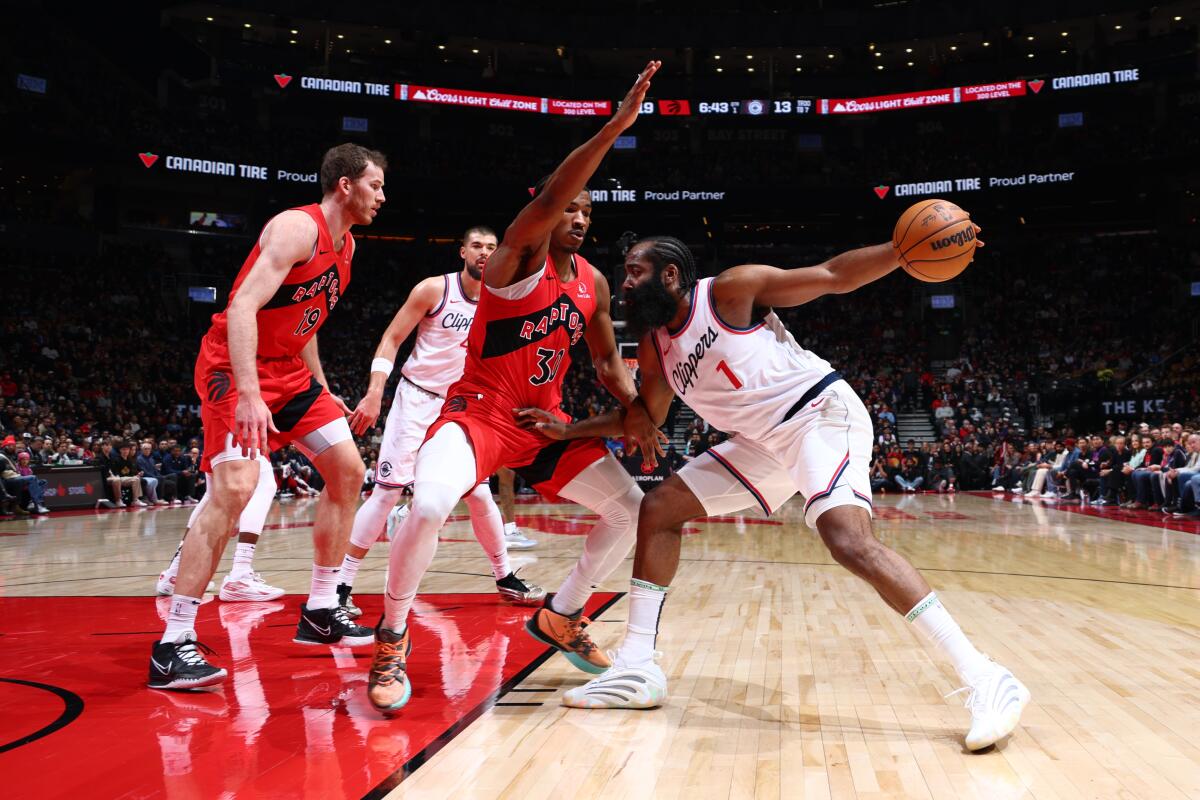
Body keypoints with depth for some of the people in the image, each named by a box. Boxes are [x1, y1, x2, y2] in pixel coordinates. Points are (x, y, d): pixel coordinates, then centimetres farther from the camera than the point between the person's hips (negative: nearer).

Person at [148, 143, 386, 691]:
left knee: (348, 471, 5)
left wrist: (322, 391, 19)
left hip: (288, 369, 10)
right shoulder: (298, 228, -18)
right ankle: (172, 647, -14)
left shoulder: (345, 243, 11)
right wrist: (249, 395, -36)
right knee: (234, 488, -22)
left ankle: (320, 613, 15)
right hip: (235, 366, -10)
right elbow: (243, 307, -28)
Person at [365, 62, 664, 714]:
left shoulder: (594, 282, 8)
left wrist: (632, 406, -5)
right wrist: (615, 126, -40)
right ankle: (391, 639, -8)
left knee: (632, 510, 2)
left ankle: (559, 616, 23)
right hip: (479, 410, -7)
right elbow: (548, 198, -32)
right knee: (429, 506, -34)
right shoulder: (520, 254, -12)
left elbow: (606, 358, 15)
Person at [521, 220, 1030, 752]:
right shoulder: (654, 347, 9)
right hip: (765, 440, 8)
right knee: (658, 509, 5)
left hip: (822, 413, -8)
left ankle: (983, 679, -26)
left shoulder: (731, 290, -11)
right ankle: (637, 670, 8)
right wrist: (567, 431, 17)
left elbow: (833, 276, -10)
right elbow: (646, 415, 24)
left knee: (848, 540, -30)